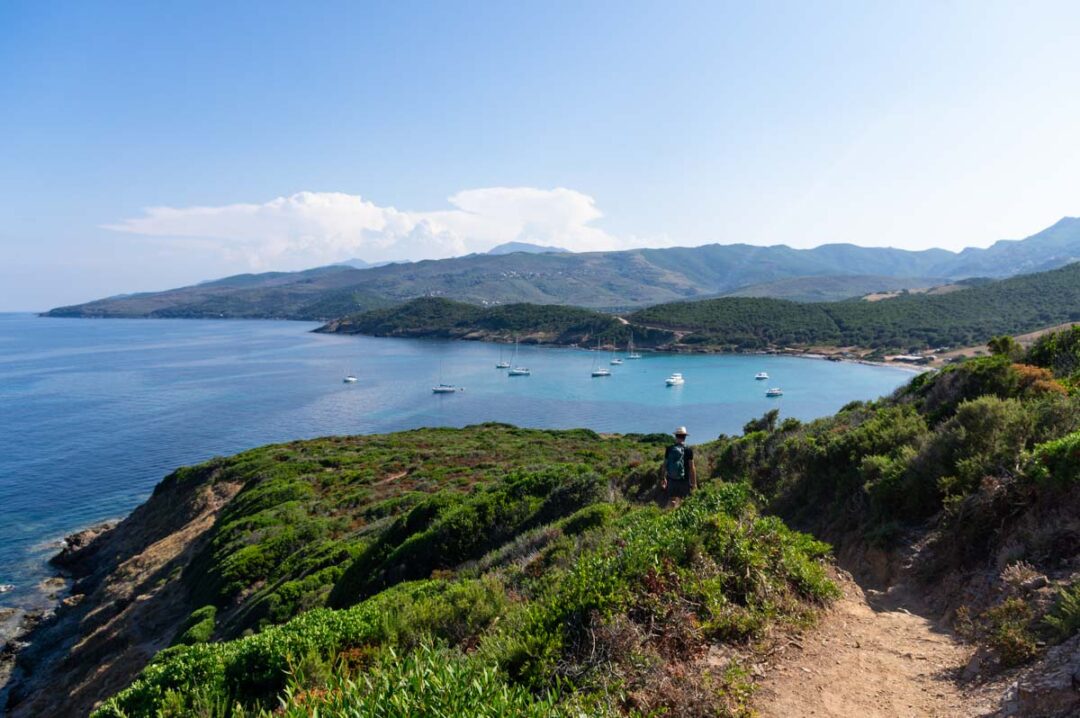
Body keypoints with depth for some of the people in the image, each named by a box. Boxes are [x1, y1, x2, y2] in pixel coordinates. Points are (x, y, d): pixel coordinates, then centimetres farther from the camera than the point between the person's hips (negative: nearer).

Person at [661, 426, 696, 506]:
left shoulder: (669, 449, 0)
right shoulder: (688, 450, -7)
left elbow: (665, 465, 8)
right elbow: (692, 468, -6)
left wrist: (664, 478, 21)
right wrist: (694, 483, 2)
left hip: (671, 480, 2)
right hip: (684, 481, -2)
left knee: (671, 501, 8)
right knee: (682, 501, 8)